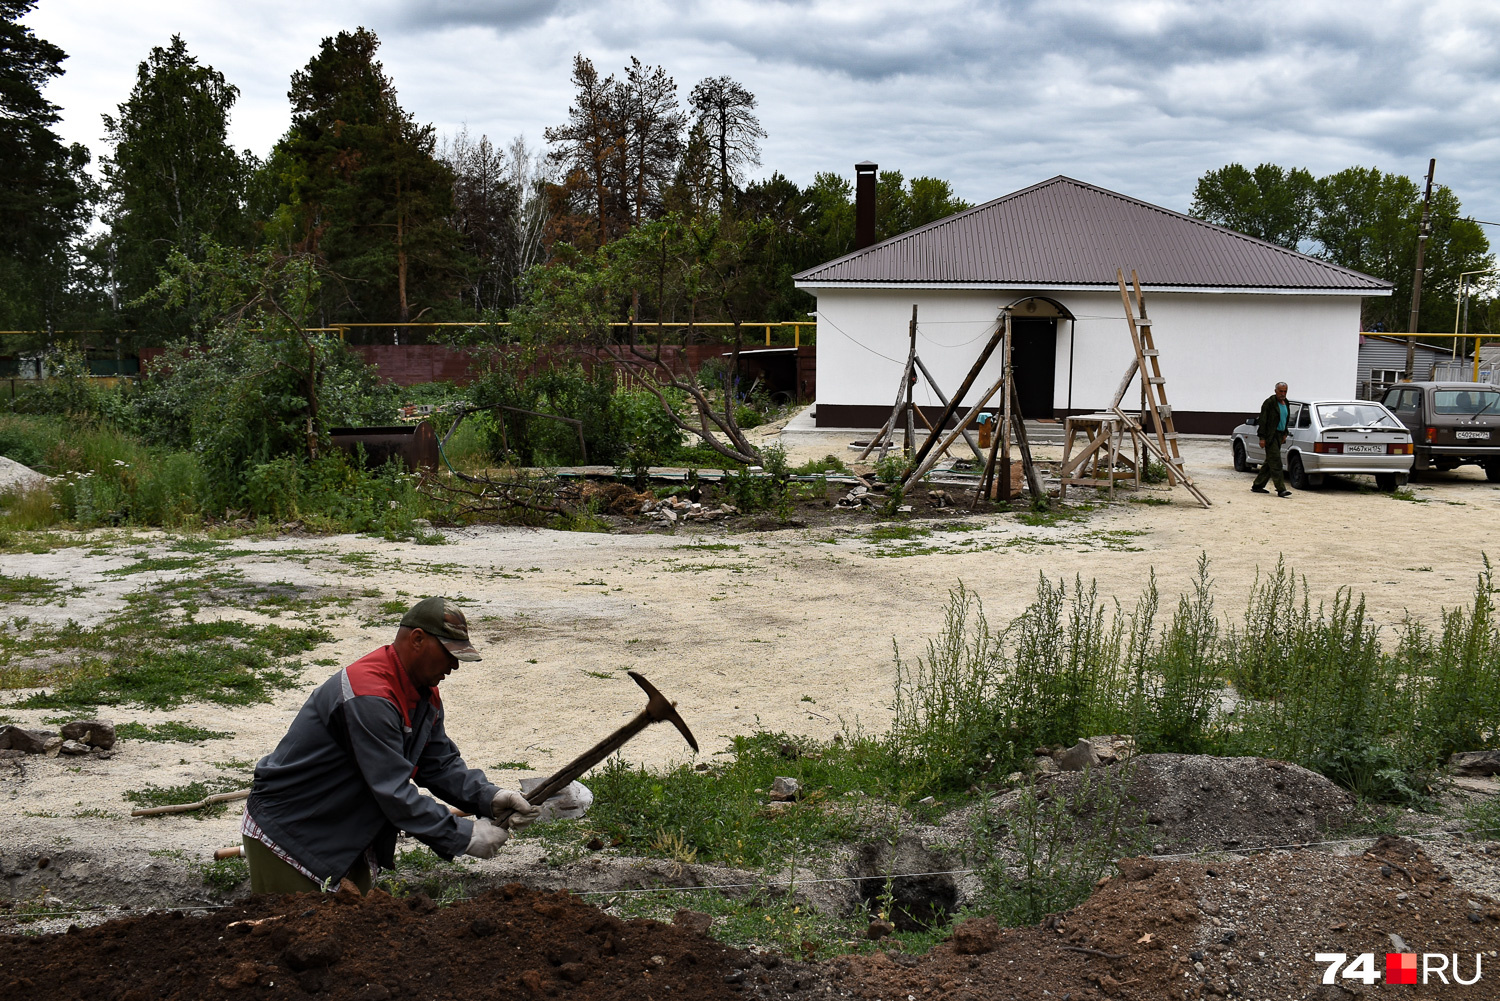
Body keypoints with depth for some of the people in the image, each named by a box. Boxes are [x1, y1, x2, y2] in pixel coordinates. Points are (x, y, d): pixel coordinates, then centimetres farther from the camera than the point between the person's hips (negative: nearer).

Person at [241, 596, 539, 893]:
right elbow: (395, 793, -31)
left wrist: (489, 797, -14)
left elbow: (440, 765, 4)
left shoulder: (424, 693, 2)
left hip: (346, 837, 9)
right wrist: (465, 837, -27)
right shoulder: (369, 699, -30)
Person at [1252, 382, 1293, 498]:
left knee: (1270, 462, 12)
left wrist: (1285, 434, 19)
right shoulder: (1269, 403, -13)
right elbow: (1262, 420, -15)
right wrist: (1262, 438, -18)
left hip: (1279, 435, 9)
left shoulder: (1285, 403, 12)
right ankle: (1281, 490, -16)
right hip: (1270, 435, -9)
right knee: (1275, 462, -12)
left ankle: (1257, 485, 20)